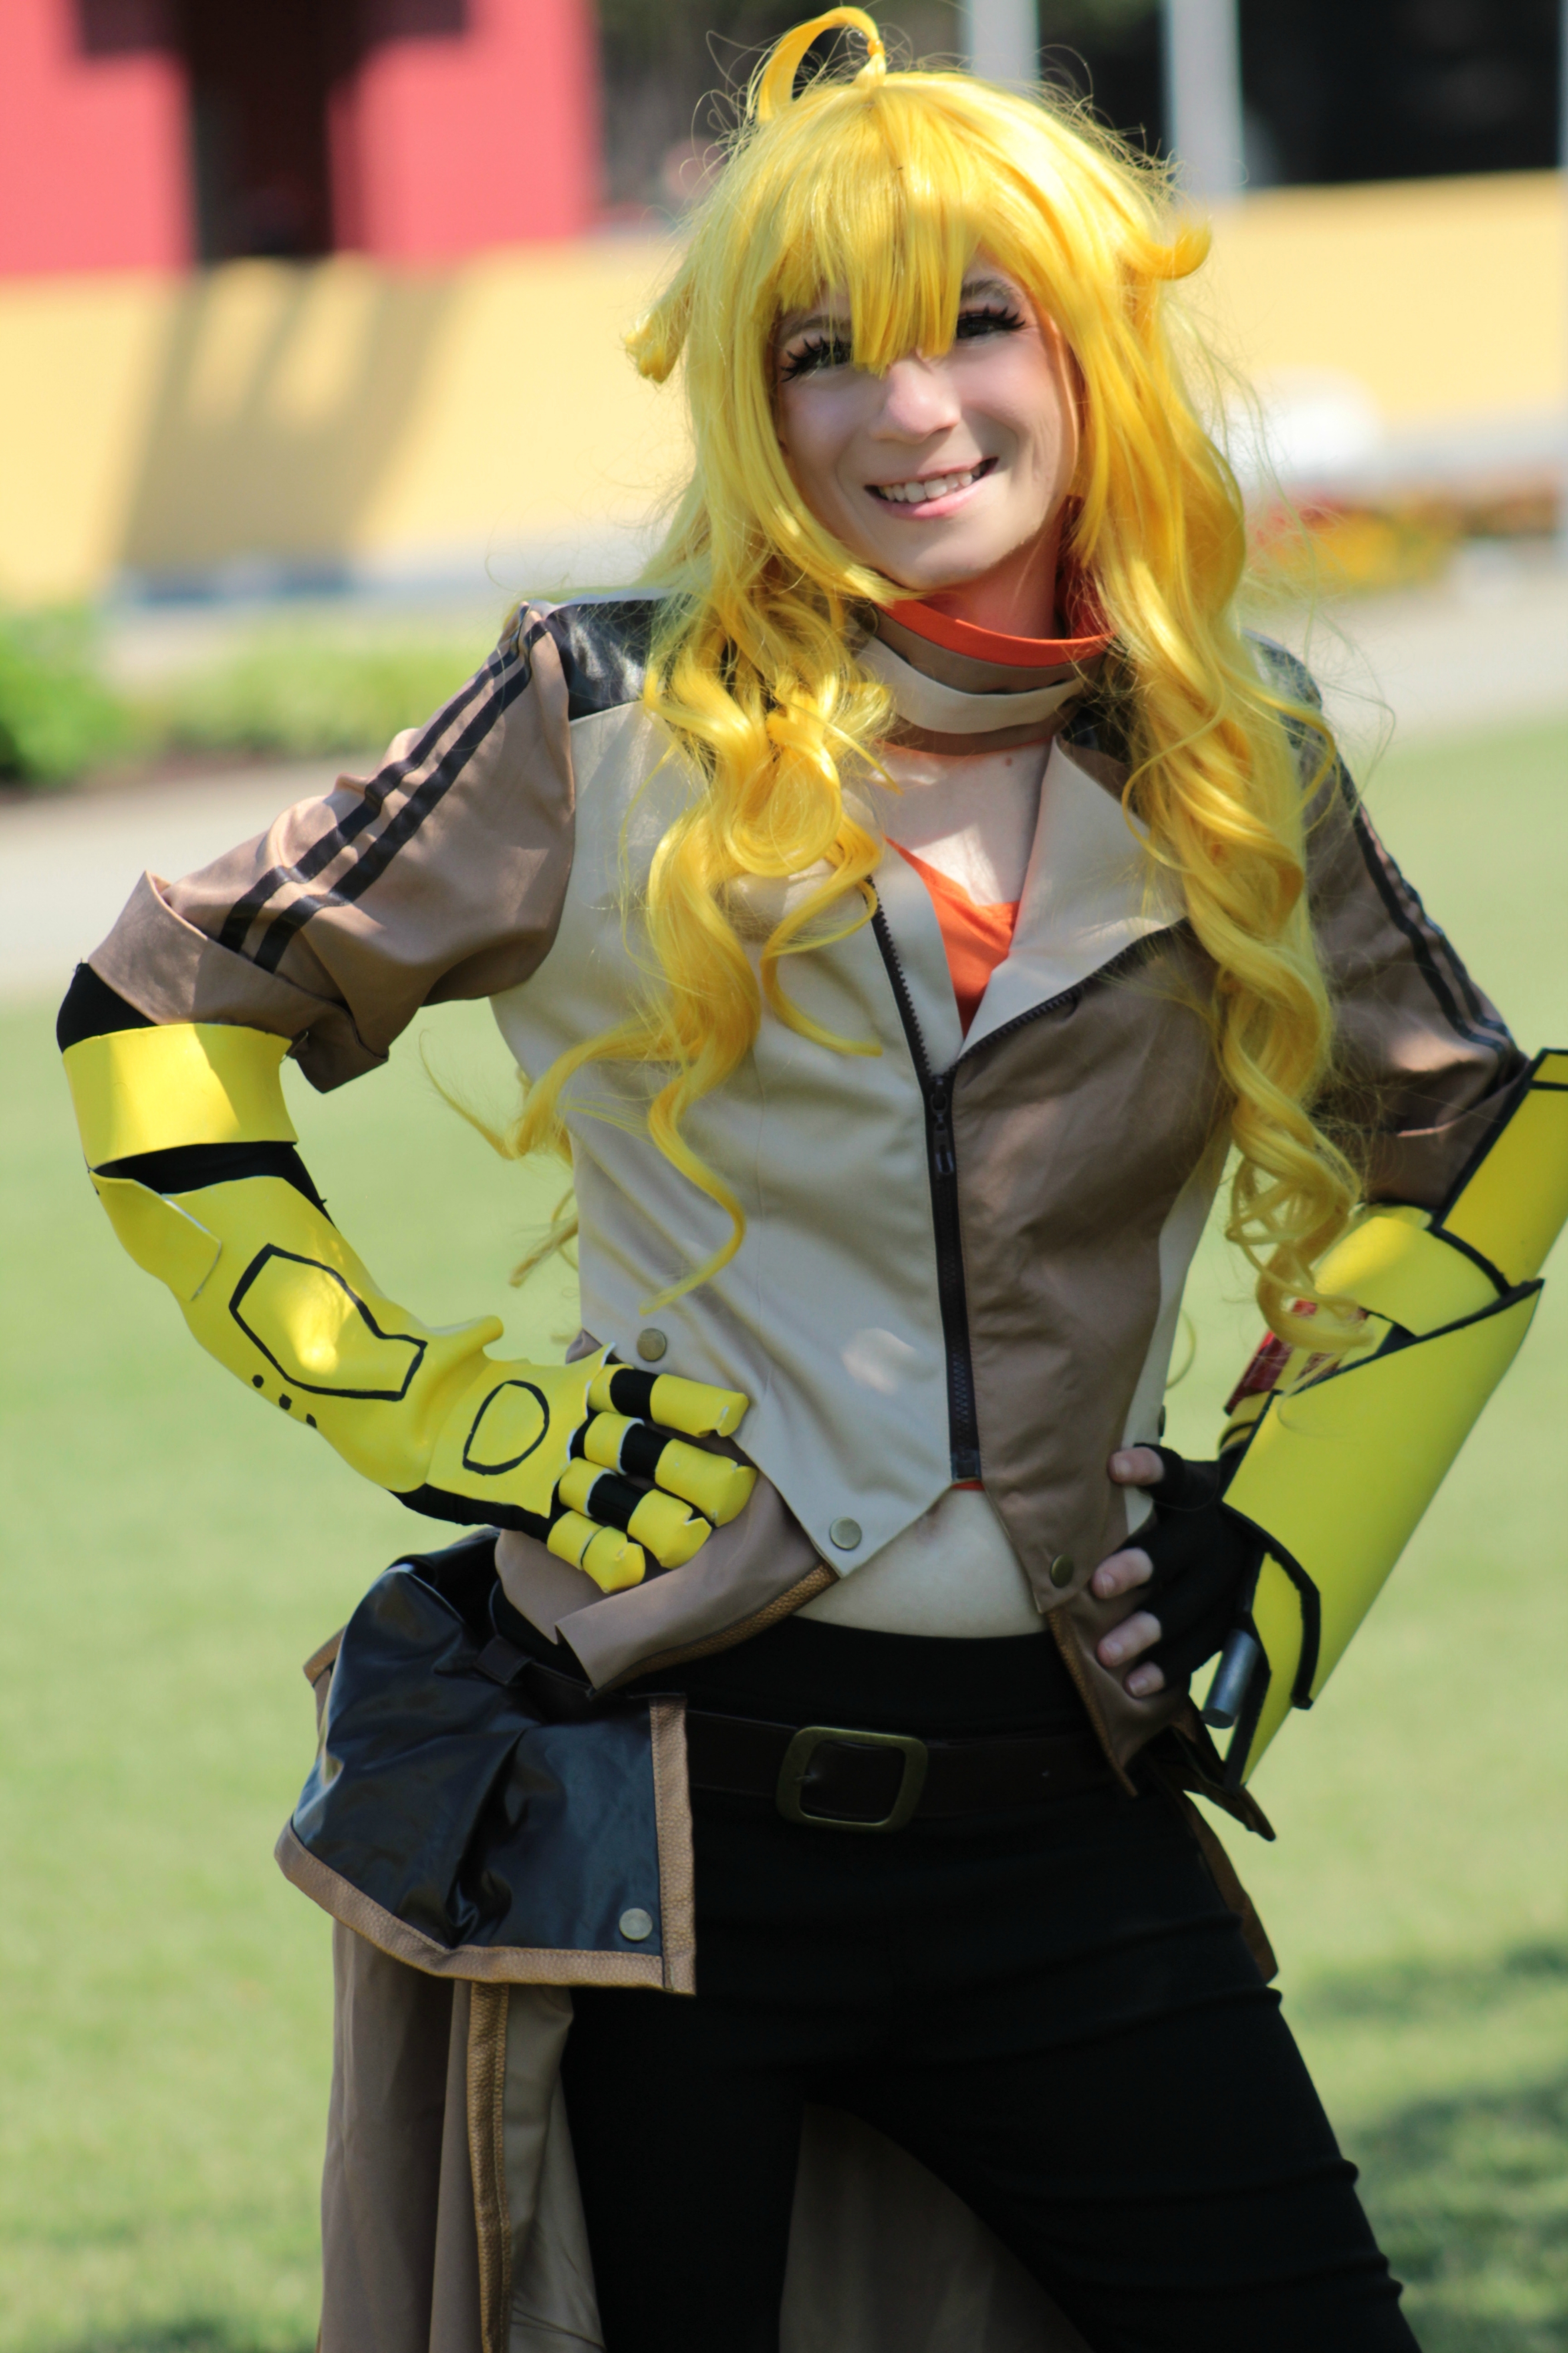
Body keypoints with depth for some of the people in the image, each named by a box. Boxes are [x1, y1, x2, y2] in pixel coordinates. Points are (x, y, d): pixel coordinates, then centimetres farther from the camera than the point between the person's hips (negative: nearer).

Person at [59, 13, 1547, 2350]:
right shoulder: (613, 728, -3)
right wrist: (416, 1407, -3)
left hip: (1058, 1818, 3)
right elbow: (162, 1013, 4)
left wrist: (1277, 1531, 11)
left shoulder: (1232, 767, 6)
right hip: (649, 1796, -2)